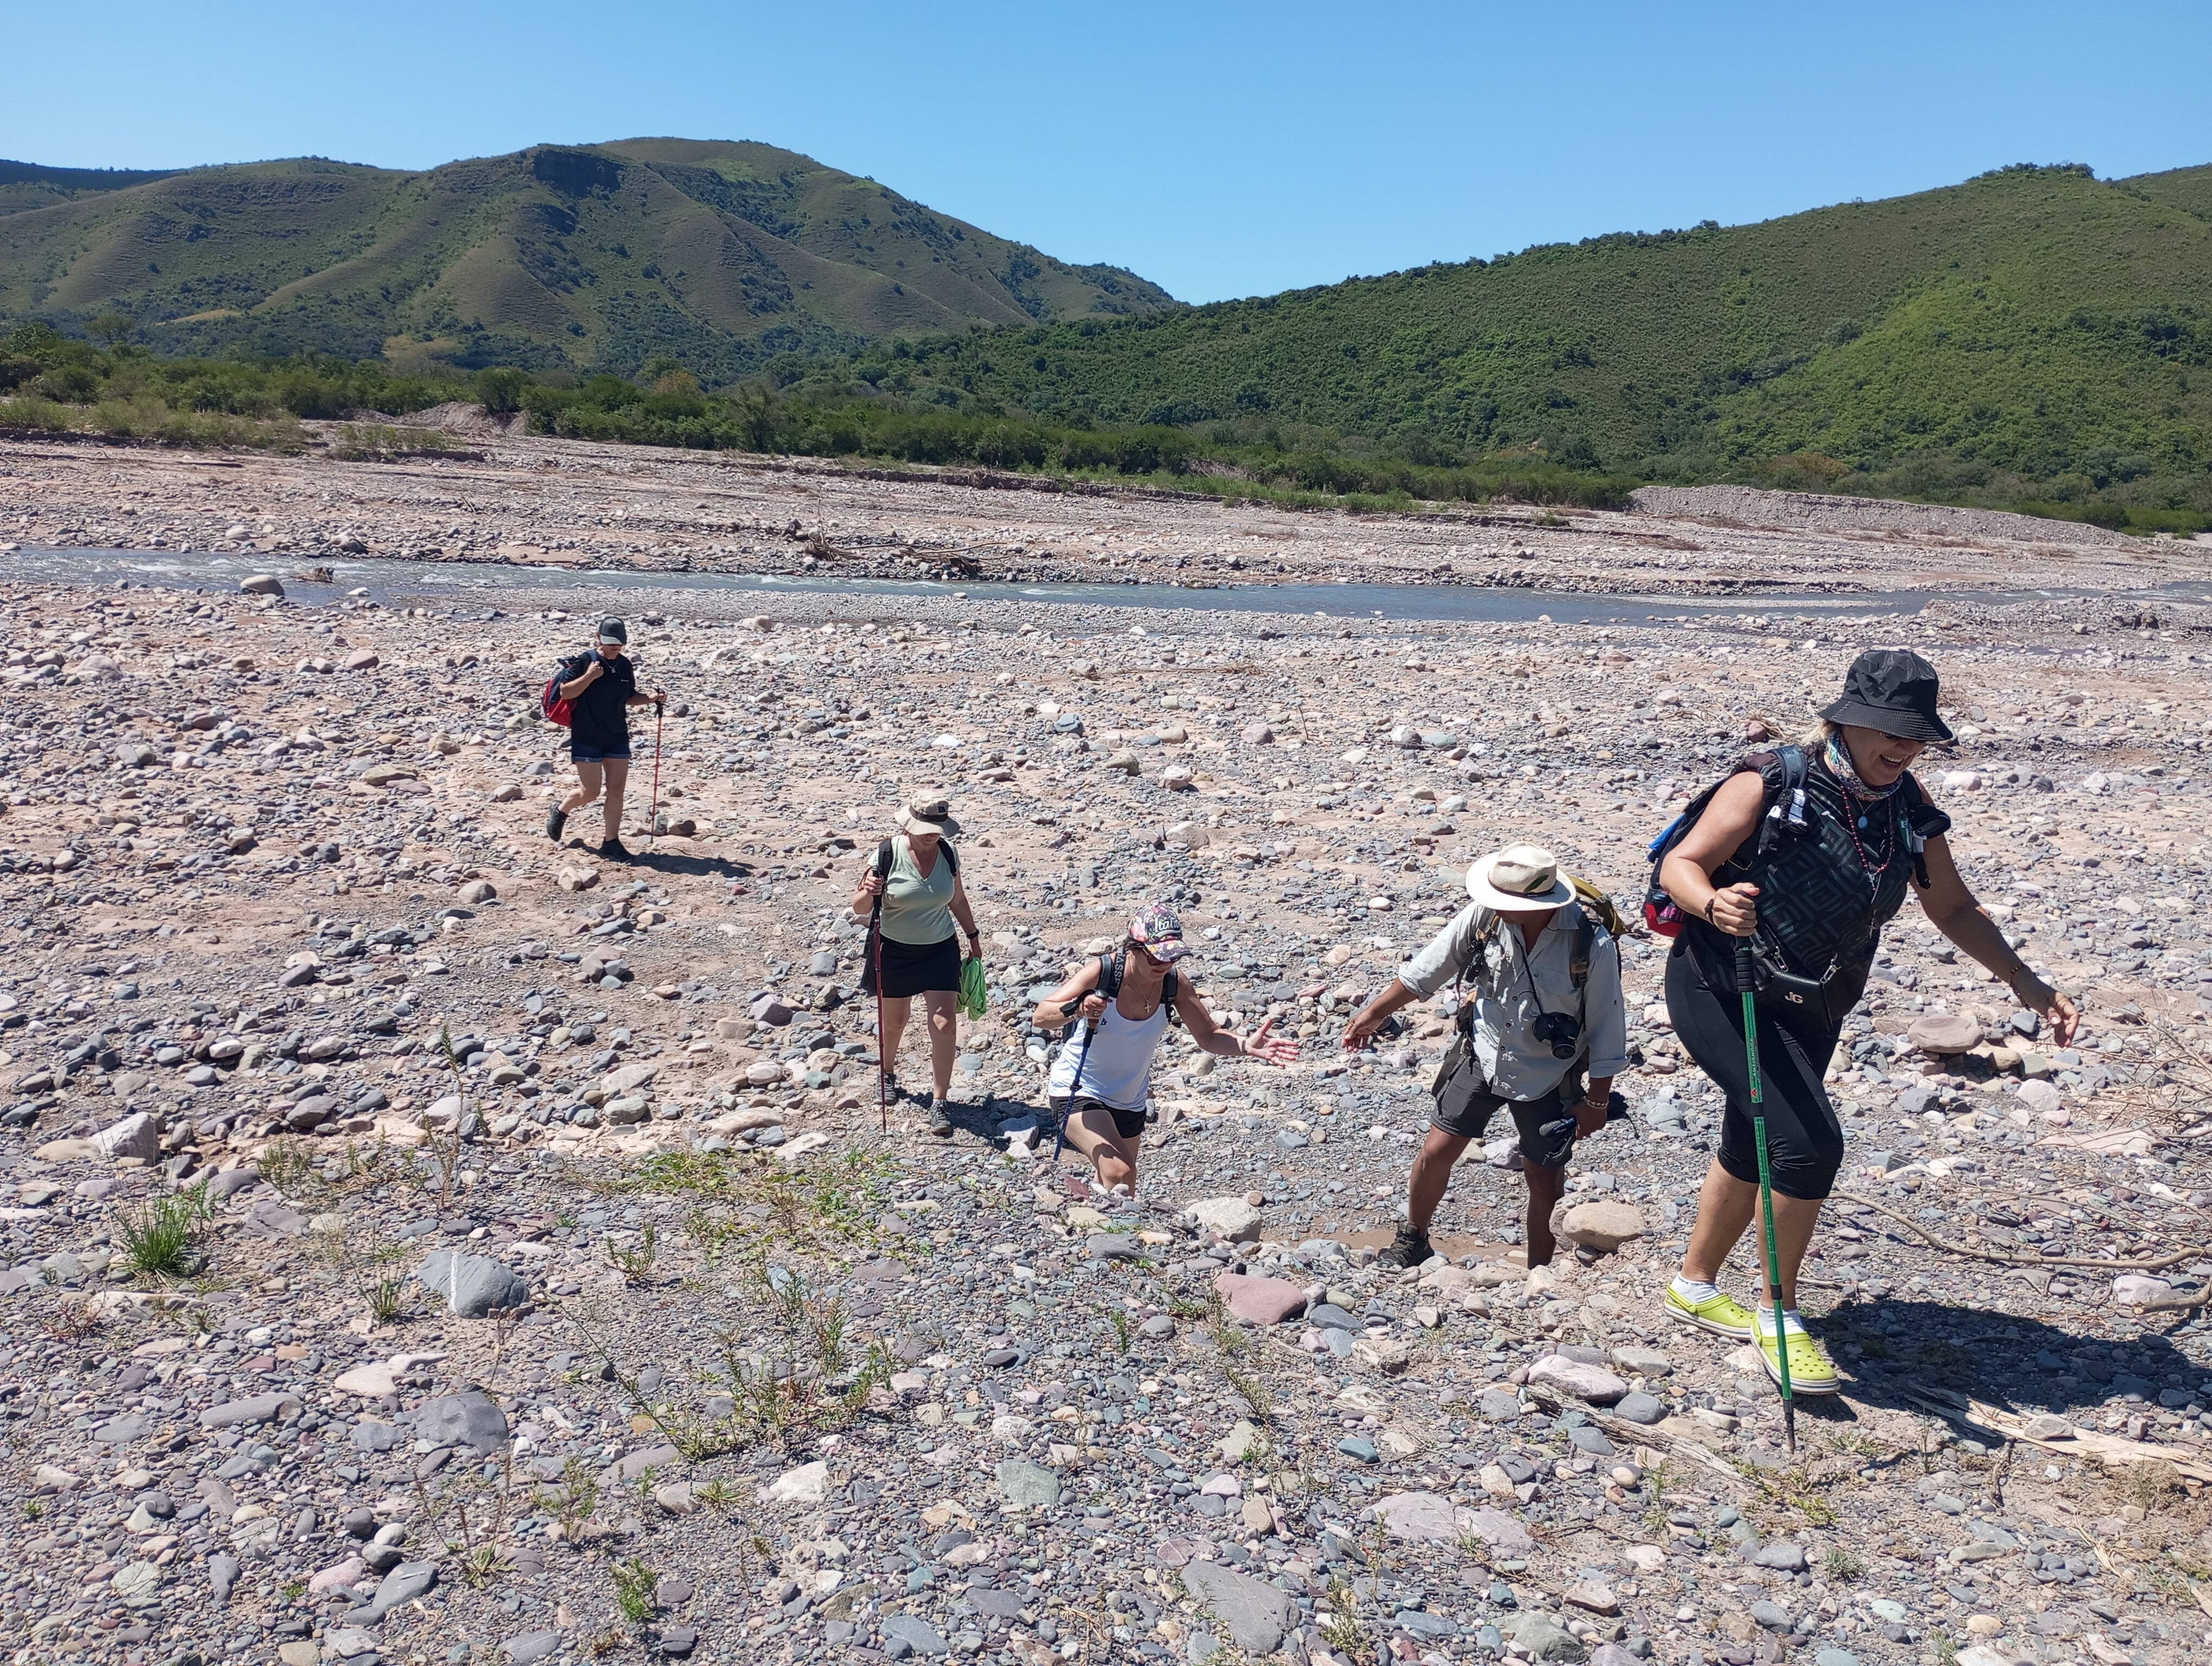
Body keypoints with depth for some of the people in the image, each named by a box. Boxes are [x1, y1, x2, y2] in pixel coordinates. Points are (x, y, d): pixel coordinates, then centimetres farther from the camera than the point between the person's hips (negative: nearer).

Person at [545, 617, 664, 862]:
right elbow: (565, 692, -12)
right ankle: (560, 812, 28)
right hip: (587, 738, -5)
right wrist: (589, 676, -24)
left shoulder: (625, 665, 7)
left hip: (617, 738, 5)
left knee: (616, 790, 1)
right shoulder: (584, 661, -10)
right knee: (591, 791, -3)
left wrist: (651, 698, 0)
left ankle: (611, 842, 9)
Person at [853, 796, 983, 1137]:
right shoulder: (887, 854, -18)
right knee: (895, 1019, 17)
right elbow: (859, 908, -15)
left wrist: (973, 936, 14)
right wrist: (868, 893, -37)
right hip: (894, 951, -1)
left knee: (945, 1023, -8)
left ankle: (940, 1102, 1)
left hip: (940, 949, 2)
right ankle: (887, 1072, 47)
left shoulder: (948, 854, -8)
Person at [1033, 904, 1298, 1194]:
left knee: (1117, 1190, 19)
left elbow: (1208, 1036, -6)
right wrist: (1077, 1008, -47)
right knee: (1119, 1173, -28)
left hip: (1130, 1101, 5)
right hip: (1077, 1092, -5)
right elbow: (1040, 1017, -26)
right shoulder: (1102, 971, -25)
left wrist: (1246, 1046, -26)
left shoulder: (1175, 985, -14)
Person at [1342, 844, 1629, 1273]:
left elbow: (1606, 1028, -13)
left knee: (1544, 1177, 8)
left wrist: (1598, 1100, -7)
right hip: (1483, 1059, 3)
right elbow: (1426, 970, -3)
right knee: (1436, 1151, 6)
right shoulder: (1485, 916, -18)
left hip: (1548, 1077, -3)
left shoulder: (1592, 945, -26)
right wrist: (1376, 1012, 4)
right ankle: (1412, 1242, 31)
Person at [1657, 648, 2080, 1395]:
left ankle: (1694, 1287, 38)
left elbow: (1954, 908, 12)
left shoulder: (1910, 815, 0)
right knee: (1809, 1142, -18)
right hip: (1719, 990, -7)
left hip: (1810, 1013, 7)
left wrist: (2022, 980, 3)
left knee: (1751, 1154, 17)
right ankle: (1781, 1316, 2)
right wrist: (1714, 905, -39)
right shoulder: (1774, 784, -17)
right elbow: (1680, 865, -18)